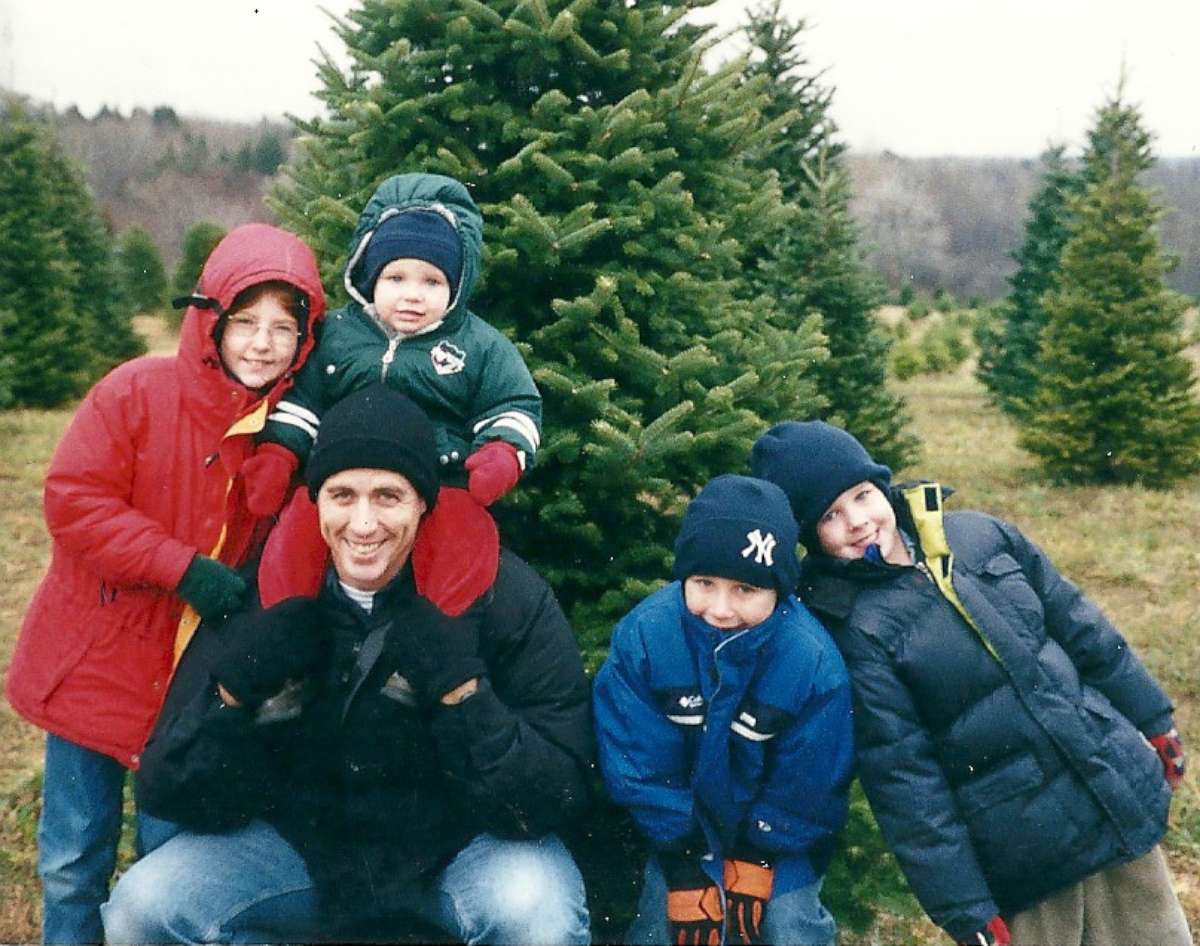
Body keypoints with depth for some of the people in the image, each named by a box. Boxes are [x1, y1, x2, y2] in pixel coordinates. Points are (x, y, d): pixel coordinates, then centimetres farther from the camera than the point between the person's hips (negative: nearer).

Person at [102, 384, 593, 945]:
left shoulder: (503, 596, -18)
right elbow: (170, 795, -9)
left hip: (459, 845, -3)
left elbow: (555, 799, -21)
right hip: (303, 843, 3)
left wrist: (460, 687, -33)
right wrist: (232, 692, -26)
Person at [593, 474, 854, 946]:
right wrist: (685, 867, -14)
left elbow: (806, 790, -12)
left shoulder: (813, 660, -25)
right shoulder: (644, 633, -25)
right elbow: (640, 765, -16)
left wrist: (756, 864, -11)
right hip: (684, 830, 1)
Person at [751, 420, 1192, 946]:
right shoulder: (851, 632, -16)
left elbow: (1081, 630, 10)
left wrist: (1152, 719, 15)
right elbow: (903, 779, -16)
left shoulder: (982, 536, -1)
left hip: (1123, 791, 5)